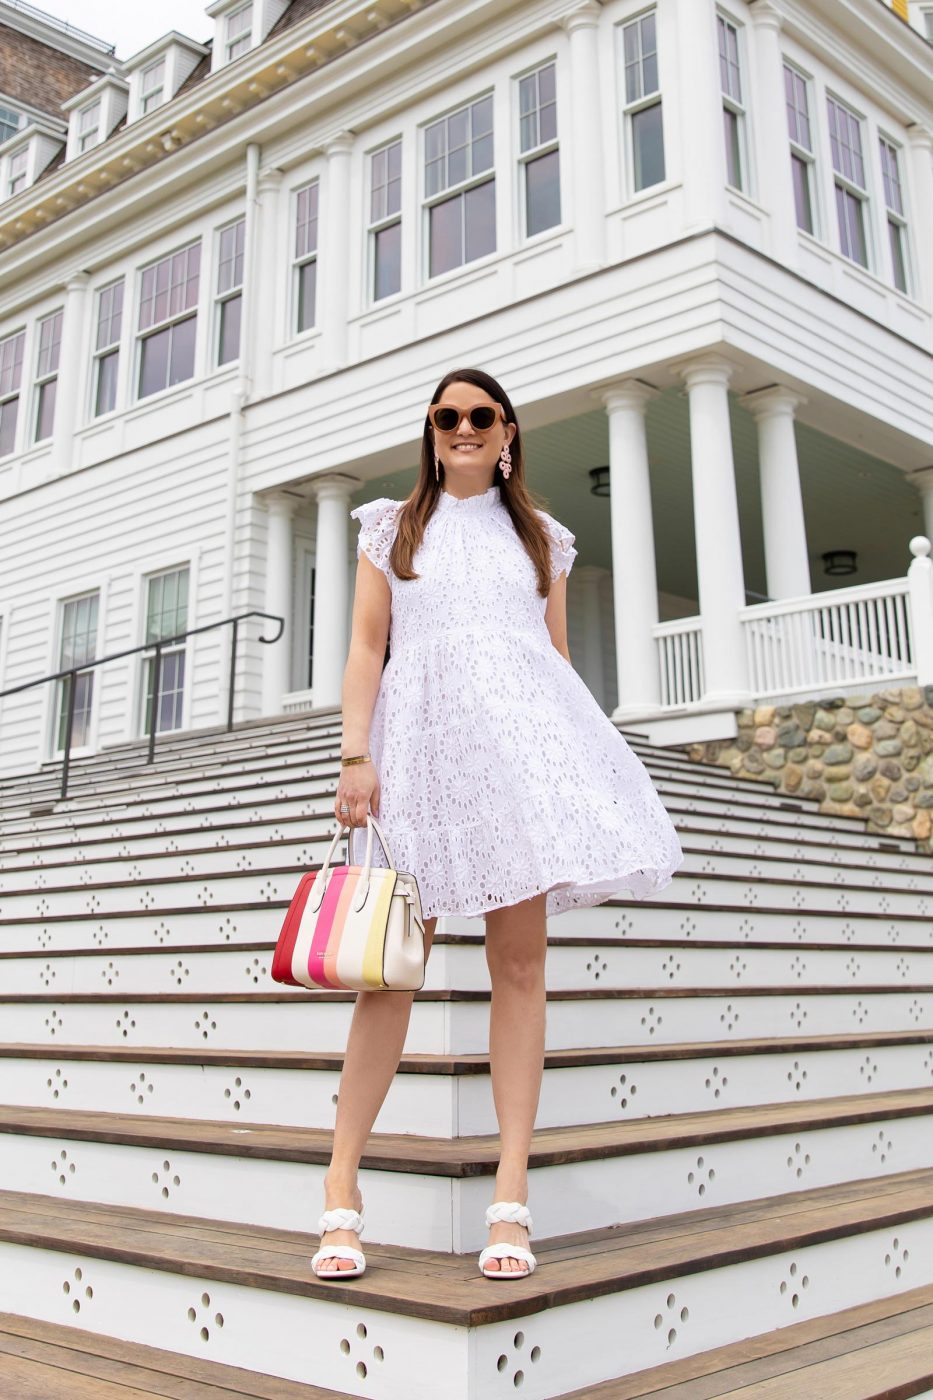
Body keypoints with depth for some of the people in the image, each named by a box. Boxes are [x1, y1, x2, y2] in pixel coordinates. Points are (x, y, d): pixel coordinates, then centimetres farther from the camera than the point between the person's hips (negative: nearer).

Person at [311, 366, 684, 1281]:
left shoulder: (540, 536, 21)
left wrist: (577, 763, 10)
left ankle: (511, 1196, -1)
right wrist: (355, 756, -5)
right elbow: (366, 648, 8)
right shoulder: (393, 527, 17)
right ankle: (341, 1189, 0)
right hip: (422, 736, -1)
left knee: (519, 961, -4)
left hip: (520, 737, 1)